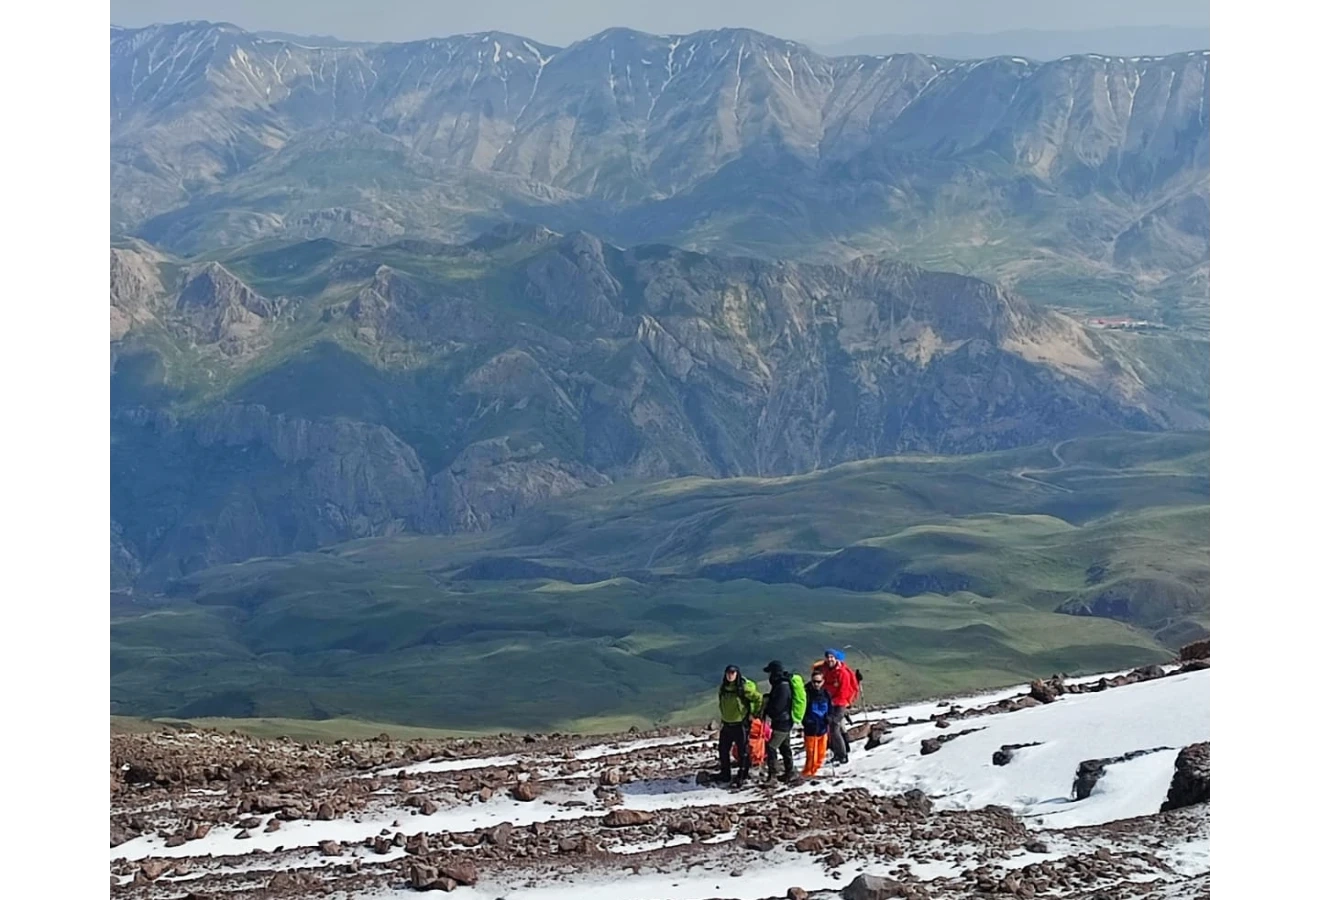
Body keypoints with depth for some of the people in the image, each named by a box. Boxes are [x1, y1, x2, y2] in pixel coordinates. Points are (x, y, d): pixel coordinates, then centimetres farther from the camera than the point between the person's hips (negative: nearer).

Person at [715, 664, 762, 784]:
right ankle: (725, 774, 21)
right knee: (723, 749, 10)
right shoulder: (724, 688, 5)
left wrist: (755, 714, -6)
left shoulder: (744, 688, -16)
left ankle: (743, 775, 13)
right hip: (726, 724, 7)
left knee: (743, 750, 3)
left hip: (740, 724, -7)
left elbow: (758, 698, -10)